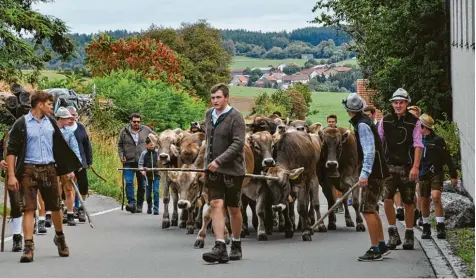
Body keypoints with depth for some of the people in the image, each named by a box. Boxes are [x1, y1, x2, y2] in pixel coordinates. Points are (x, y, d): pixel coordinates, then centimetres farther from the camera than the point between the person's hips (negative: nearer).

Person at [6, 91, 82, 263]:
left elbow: (61, 146, 18)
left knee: (55, 206, 11)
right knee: (29, 208, -7)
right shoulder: (22, 124, -5)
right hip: (28, 170, -4)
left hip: (49, 169, 4)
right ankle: (28, 247, -8)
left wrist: (69, 169, 17)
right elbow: (11, 151, -6)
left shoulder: (50, 122, 11)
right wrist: (11, 175, -12)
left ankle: (60, 237, 33)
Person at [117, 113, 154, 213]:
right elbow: (120, 145, 10)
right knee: (129, 182, -15)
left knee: (142, 184, 7)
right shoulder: (124, 131, 3)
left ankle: (139, 205, 16)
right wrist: (121, 155, -4)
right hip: (129, 162, -1)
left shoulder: (146, 130, 3)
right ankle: (131, 203, -18)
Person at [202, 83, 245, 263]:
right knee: (216, 204, -10)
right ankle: (220, 247, -15)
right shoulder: (209, 114, 9)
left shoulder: (235, 117, -12)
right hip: (213, 169, 4)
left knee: (233, 208, 8)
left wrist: (219, 160, -25)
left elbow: (238, 144, -19)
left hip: (232, 169, -4)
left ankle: (236, 246, 25)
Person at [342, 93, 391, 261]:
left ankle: (375, 250, -9)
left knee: (367, 210, -9)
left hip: (373, 173, -10)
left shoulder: (362, 125, -15)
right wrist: (365, 172, 28)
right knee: (371, 209, 17)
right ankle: (382, 246, 23)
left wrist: (365, 173, -28)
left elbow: (369, 151, -23)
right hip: (376, 172, 10)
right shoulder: (364, 122, 14)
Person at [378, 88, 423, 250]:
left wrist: (415, 167, -16)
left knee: (408, 203, 6)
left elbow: (418, 145, -6)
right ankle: (393, 233, 0)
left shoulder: (414, 122, -2)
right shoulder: (385, 121, 5)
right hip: (389, 166, 1)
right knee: (387, 199, -13)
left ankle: (409, 235, 19)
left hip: (407, 168, -1)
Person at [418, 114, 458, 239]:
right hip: (423, 175, 5)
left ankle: (441, 228, -18)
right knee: (424, 202, 8)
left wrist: (453, 175, -2)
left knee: (436, 197, -21)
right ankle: (426, 228, 21)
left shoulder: (438, 140, -4)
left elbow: (447, 159, -2)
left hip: (436, 174, -5)